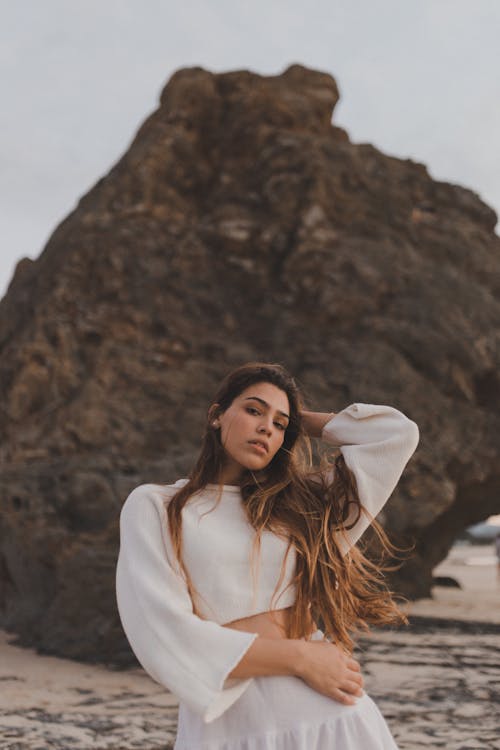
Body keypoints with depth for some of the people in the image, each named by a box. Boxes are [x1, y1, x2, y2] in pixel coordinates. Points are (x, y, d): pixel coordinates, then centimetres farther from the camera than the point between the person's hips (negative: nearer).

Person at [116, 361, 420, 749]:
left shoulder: (301, 501, 13)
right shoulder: (153, 505, 3)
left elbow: (397, 434, 11)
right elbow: (163, 634, -9)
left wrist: (301, 421, 16)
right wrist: (299, 658, -13)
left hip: (329, 714, 3)